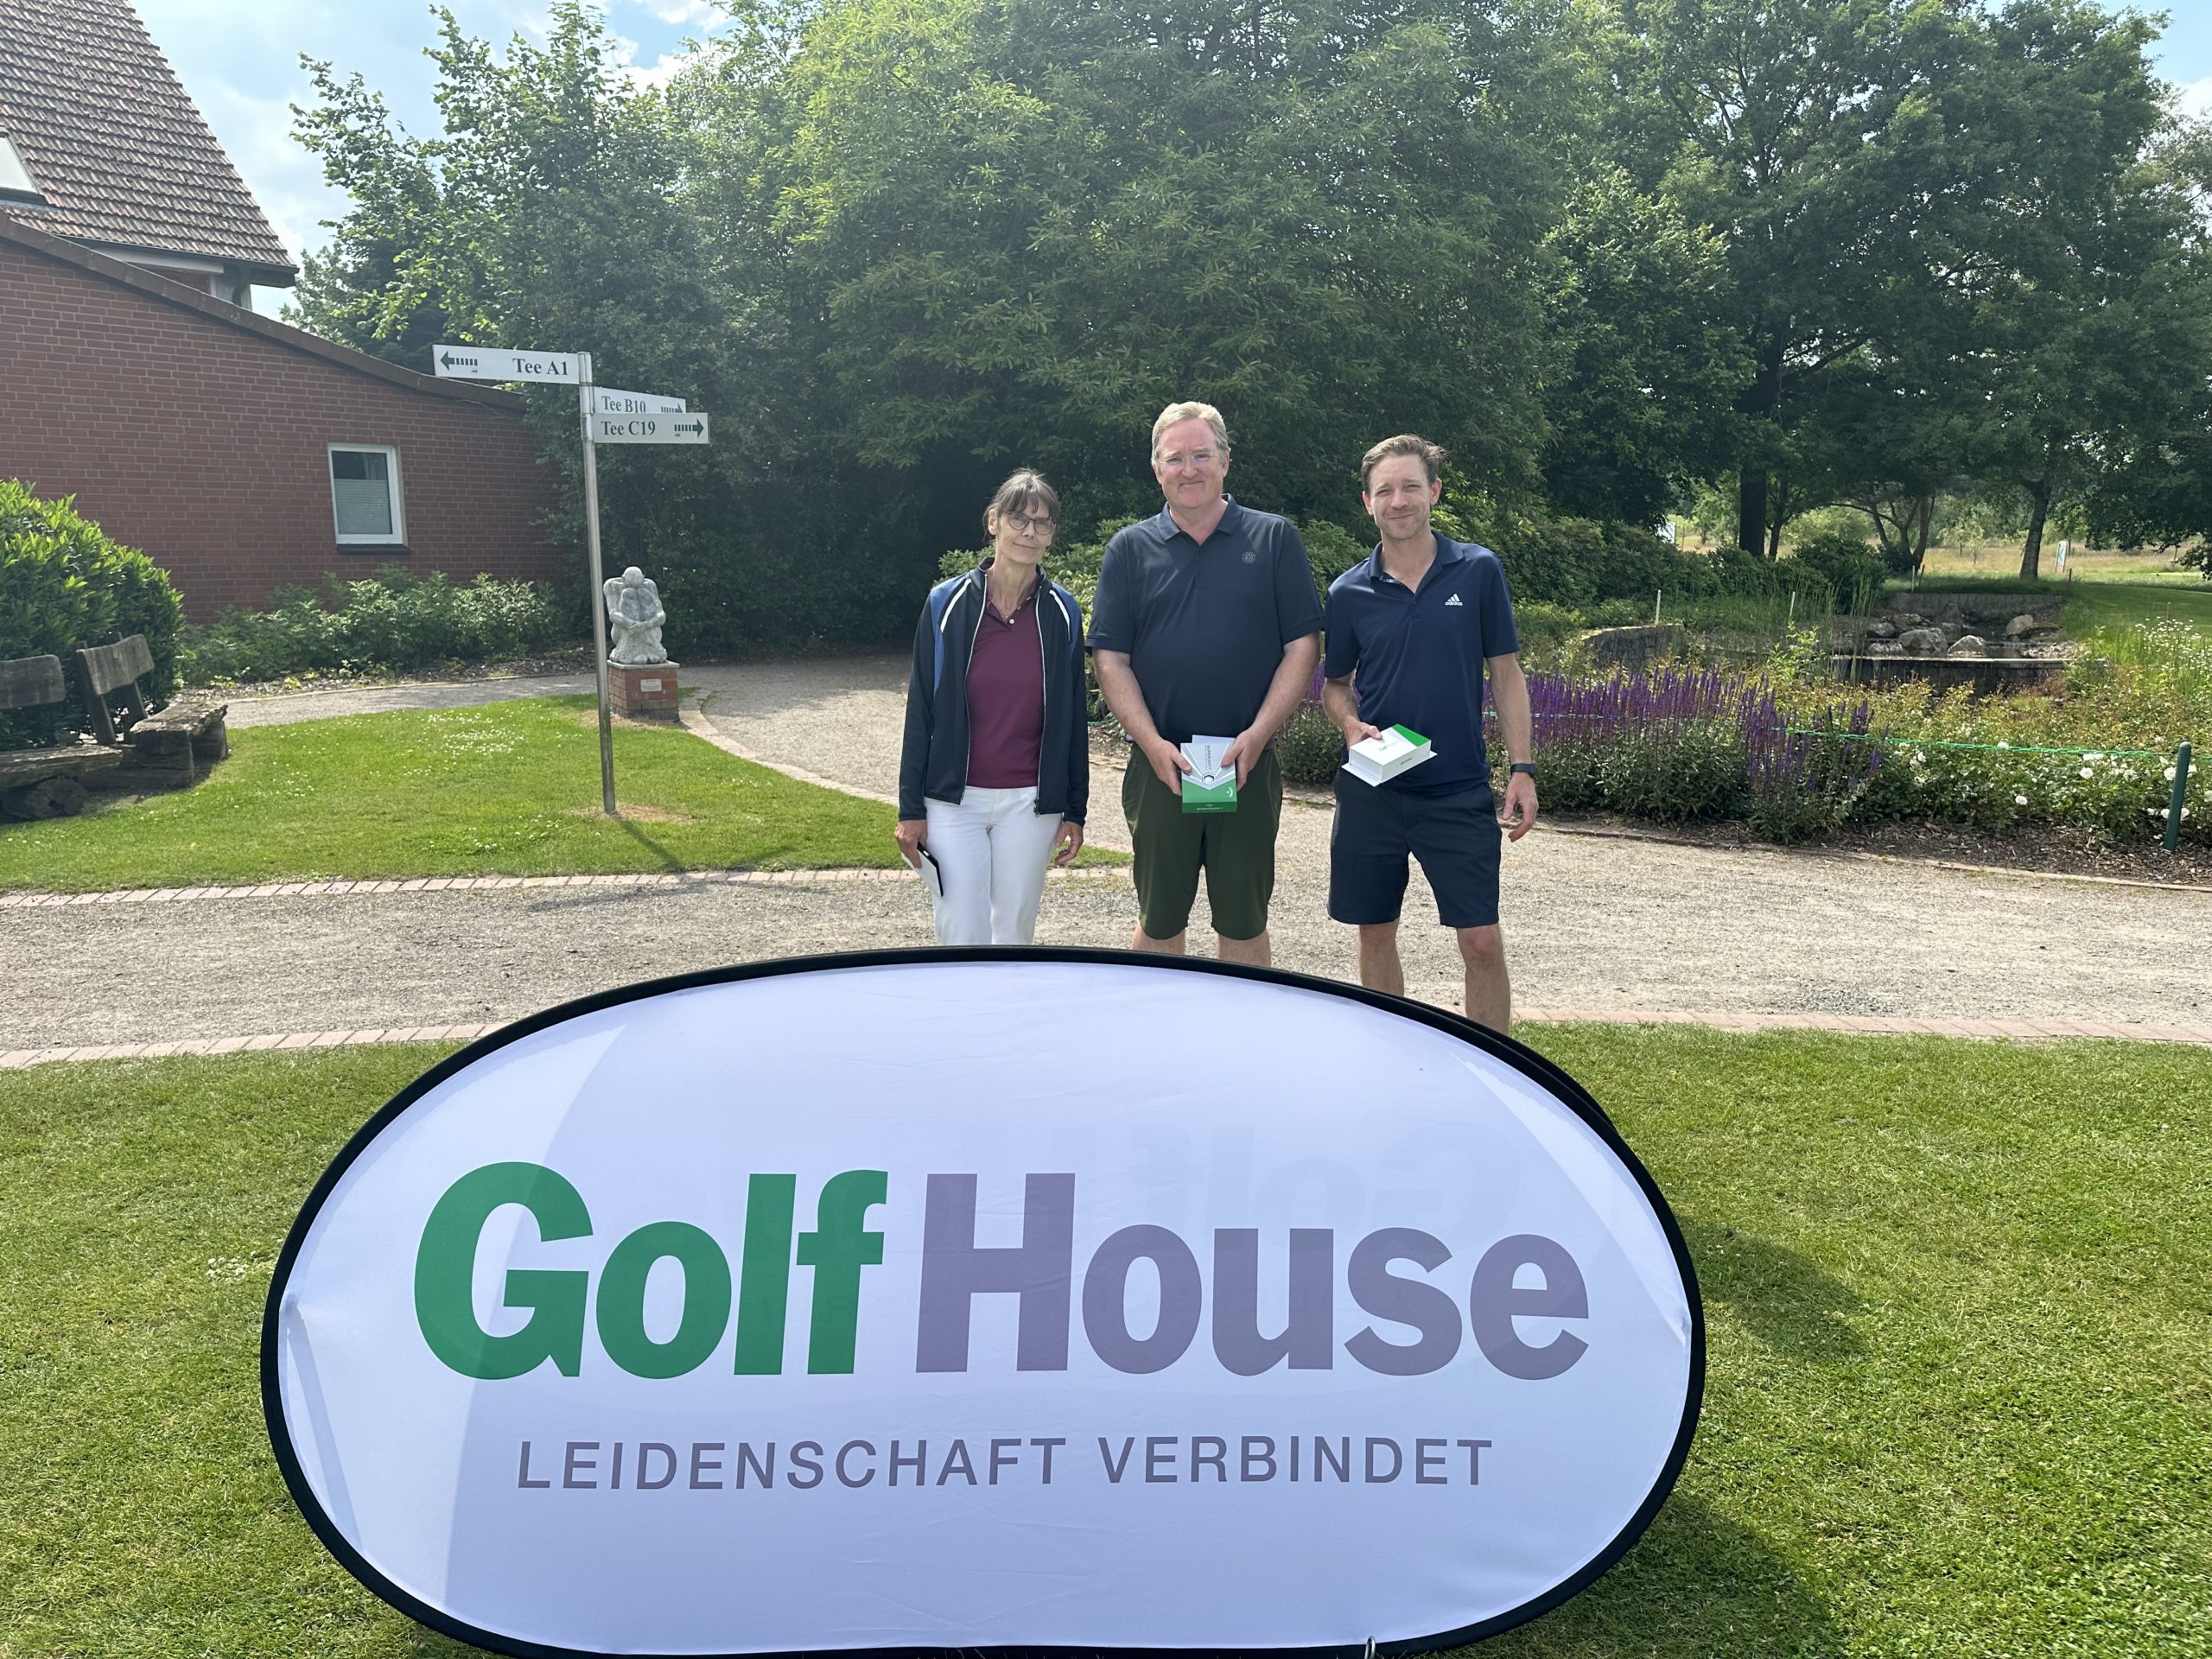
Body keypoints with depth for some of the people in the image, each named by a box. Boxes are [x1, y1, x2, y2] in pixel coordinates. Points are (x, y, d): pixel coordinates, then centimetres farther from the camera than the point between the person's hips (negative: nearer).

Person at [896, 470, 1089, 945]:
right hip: (953, 800, -1)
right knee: (962, 941, -4)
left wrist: (1074, 810, 5)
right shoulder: (947, 604, -2)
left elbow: (1074, 718, 7)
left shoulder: (1062, 614, 3)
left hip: (1030, 803, 2)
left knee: (1014, 935, 10)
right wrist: (910, 809, -2)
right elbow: (920, 713, 0)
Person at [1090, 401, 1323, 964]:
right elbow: (1110, 659, 2)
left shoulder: (1274, 539, 5)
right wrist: (1153, 743, -11)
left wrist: (1257, 735, -12)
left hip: (1249, 765, -1)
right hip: (1159, 766, 1)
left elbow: (1302, 647, 0)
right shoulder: (1129, 550, 7)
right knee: (1159, 922, 10)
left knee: (1244, 923, 8)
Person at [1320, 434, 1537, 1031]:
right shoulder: (1349, 592, 2)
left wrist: (1521, 769, -2)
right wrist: (1350, 724, -9)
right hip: (1371, 794, 2)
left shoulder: (1479, 571, 0)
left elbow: (1505, 673, 4)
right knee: (1375, 936, 11)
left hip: (1459, 791, -1)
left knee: (1482, 941, -4)